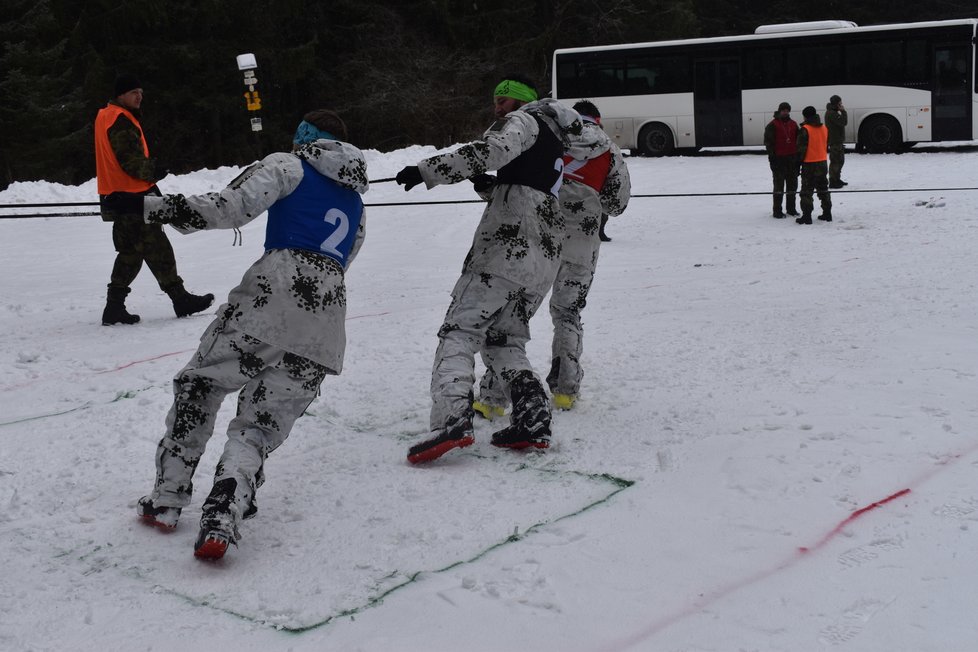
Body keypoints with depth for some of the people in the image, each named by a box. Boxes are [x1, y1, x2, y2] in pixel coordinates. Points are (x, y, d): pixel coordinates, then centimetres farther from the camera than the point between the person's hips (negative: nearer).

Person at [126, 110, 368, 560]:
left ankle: (167, 498, 12)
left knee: (199, 385, 12)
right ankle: (223, 517, -15)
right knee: (262, 421, 5)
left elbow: (233, 207, -6)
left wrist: (156, 207, -3)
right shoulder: (356, 200, 26)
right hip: (329, 308, 5)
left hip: (275, 289, -5)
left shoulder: (289, 166, 9)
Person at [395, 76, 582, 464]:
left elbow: (489, 151, -17)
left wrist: (426, 171, -19)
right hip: (545, 258, 9)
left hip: (507, 247, -9)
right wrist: (487, 186, 11)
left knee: (459, 332, -10)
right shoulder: (552, 140, 31)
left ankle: (452, 421, -27)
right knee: (505, 340, 15)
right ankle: (534, 421, -1)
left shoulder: (524, 121, 4)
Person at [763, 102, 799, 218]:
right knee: (779, 184, -3)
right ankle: (777, 211, 1)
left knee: (792, 183, 10)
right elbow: (768, 142, -7)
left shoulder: (793, 124, 13)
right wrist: (772, 157, -14)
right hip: (779, 159, -6)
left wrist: (798, 156, 12)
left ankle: (791, 208, 20)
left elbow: (798, 140, 18)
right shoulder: (772, 125, -4)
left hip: (792, 158, 6)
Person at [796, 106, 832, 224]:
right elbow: (826, 145, 17)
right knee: (823, 189, 16)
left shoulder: (805, 129, -15)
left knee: (807, 190, -2)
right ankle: (827, 214, 19)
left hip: (809, 164, -7)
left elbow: (802, 148, -15)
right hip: (822, 163, 7)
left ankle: (807, 216, -5)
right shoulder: (824, 128, 8)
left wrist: (800, 161, -6)